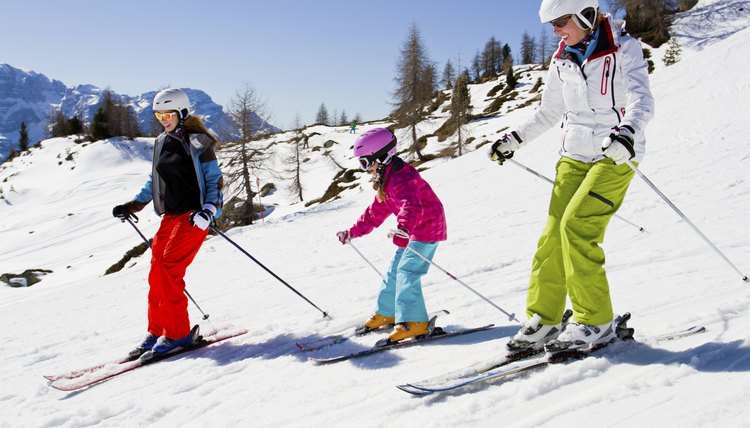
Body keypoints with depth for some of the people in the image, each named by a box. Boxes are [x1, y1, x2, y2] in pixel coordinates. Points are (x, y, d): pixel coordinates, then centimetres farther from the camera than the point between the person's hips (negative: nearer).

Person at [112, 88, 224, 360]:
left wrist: (209, 210, -22)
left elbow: (215, 181, -7)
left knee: (168, 268, -17)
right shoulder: (161, 143, 15)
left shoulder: (198, 142, -6)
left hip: (194, 216, -7)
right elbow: (154, 181, 24)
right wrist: (132, 206, 17)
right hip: (170, 217, 7)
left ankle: (178, 333, -10)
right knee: (157, 274, 1)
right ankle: (157, 331, 12)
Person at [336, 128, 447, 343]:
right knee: (395, 270, 16)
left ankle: (414, 322, -23)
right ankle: (386, 313, 30)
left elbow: (411, 207, -43)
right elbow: (375, 213, 20)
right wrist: (352, 232, 23)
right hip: (413, 231, 11)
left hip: (428, 229, -11)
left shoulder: (401, 179, -24)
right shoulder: (386, 181, 11)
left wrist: (403, 228, -61)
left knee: (406, 271, -20)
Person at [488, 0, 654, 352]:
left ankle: (596, 322, -6)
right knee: (553, 233, -3)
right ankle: (543, 320, 7)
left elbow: (641, 100, -21)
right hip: (575, 154, 6)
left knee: (576, 226, -19)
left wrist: (627, 132, -41)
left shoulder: (623, 49, -8)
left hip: (615, 155, -5)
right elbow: (549, 112, 20)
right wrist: (514, 139, 14)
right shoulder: (562, 60, 9)